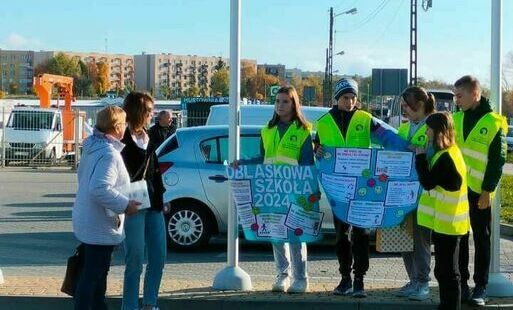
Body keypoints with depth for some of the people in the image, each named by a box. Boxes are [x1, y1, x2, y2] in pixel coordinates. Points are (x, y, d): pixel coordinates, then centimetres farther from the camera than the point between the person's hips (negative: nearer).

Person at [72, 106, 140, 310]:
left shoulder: (93, 147, 7)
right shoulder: (109, 154, -24)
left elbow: (81, 174, 20)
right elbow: (100, 189, -33)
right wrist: (125, 205, -23)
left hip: (87, 220, 10)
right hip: (100, 226, -10)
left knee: (99, 270, 23)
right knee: (92, 274, -2)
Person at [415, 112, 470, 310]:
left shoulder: (446, 156, -19)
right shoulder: (448, 153, 13)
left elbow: (428, 182, -19)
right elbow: (434, 180, 19)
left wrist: (420, 157, -10)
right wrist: (423, 158, 9)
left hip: (447, 224, -10)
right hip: (444, 222, 10)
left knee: (447, 271, -5)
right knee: (443, 271, 17)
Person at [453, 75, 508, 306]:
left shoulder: (494, 122, -8)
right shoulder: (456, 118, 7)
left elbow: (498, 160, -9)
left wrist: (487, 190, -13)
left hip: (479, 191, -5)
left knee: (481, 239, 4)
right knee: (459, 237, 9)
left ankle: (480, 287, 9)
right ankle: (461, 283, 17)